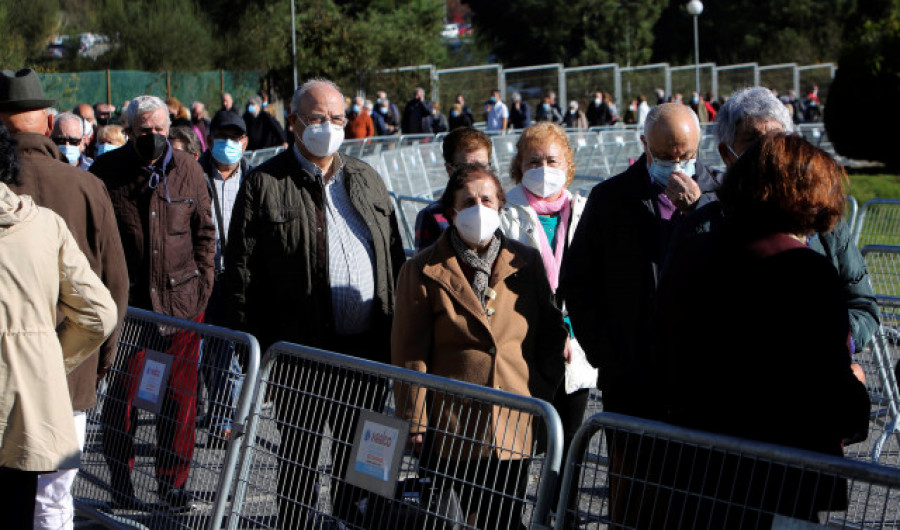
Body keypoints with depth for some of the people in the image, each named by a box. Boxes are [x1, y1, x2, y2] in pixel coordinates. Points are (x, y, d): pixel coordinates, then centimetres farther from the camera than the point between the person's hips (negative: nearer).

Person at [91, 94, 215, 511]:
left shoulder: (188, 170, 5)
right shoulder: (107, 171, -3)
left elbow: (204, 231, 14)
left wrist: (203, 281, 6)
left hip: (182, 301, 2)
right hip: (127, 302, -2)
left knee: (180, 392, 6)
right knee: (122, 391, 3)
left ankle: (173, 480, 18)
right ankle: (120, 476, 19)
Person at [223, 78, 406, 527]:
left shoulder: (367, 179, 13)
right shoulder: (265, 185, -3)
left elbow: (395, 259, 15)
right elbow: (241, 273, -5)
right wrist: (252, 347, -10)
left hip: (368, 349, 5)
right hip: (300, 351, -4)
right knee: (299, 457, 7)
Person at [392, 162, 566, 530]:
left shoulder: (526, 262, 8)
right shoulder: (424, 271, -1)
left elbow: (550, 331, 15)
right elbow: (409, 353, -1)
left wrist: (543, 388, 5)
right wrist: (413, 422, -5)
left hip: (514, 427, 2)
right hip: (454, 429, -2)